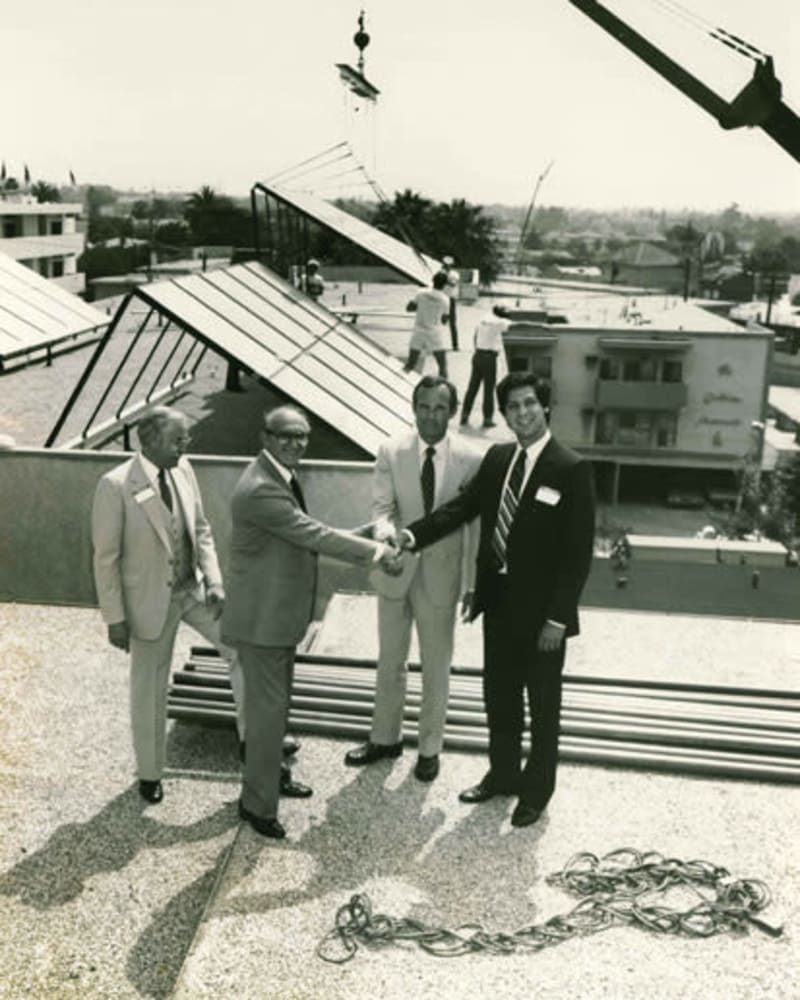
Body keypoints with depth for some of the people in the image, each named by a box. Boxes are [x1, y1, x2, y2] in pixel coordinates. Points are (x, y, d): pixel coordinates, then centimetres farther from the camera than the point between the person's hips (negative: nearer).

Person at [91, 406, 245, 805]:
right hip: (151, 600, -5)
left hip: (193, 588, 5)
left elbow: (201, 530, 6)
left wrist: (214, 581, -5)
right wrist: (115, 618, -13)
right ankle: (150, 772, 31)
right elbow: (106, 557, -15)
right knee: (150, 689, 10)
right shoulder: (115, 486, -20)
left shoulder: (183, 470, -4)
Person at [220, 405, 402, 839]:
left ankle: (270, 776, 41)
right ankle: (257, 803, 16)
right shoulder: (260, 490, -27)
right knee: (268, 708, 1)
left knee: (274, 701, 23)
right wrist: (376, 551, -19)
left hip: (280, 612, 10)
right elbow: (314, 535, -27)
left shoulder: (279, 476, 6)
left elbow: (307, 533, 15)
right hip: (261, 618, -10)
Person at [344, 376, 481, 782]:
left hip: (441, 573, -2)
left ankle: (430, 747, 32)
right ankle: (385, 738, 38)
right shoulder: (391, 451, -8)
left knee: (436, 666, 13)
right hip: (396, 569, 2)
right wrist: (387, 535, -30)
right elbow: (382, 506, -7)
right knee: (390, 660, 18)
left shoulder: (469, 459, -12)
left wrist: (473, 582, -4)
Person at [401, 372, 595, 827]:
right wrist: (413, 535, -12)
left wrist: (557, 618, -18)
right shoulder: (497, 458, 3)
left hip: (541, 610, -6)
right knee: (499, 695, 19)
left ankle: (536, 789, 30)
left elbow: (578, 551, -16)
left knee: (542, 703, 12)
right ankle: (503, 774, 39)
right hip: (499, 600, 6)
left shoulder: (571, 469, -16)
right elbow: (462, 507, 4)